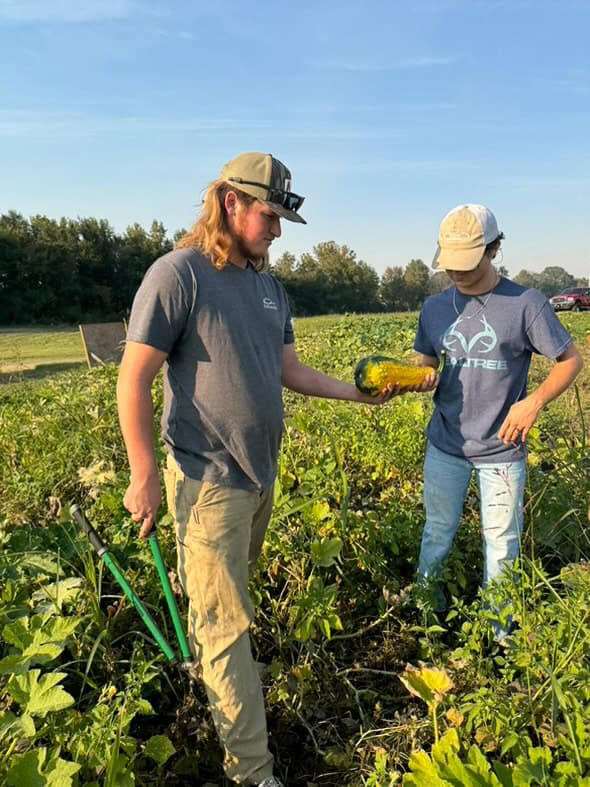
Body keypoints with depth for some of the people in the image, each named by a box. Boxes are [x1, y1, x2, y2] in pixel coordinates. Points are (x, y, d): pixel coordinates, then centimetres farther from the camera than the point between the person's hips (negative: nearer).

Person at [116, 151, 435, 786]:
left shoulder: (269, 286, 10)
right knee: (225, 625, 3)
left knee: (227, 597, 23)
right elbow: (134, 379, -15)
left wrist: (359, 393, 7)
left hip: (261, 476, 7)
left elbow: (291, 371, 13)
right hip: (208, 480, -7)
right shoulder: (177, 274, -14)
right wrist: (144, 475, -16)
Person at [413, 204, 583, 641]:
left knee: (502, 543, 12)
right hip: (445, 445, 3)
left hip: (502, 450, -2)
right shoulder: (435, 307, 1)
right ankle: (425, 600, 41)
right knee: (439, 532, 17)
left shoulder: (526, 303, -11)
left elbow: (571, 359, -5)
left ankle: (498, 629, 34)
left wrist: (536, 401, -21)